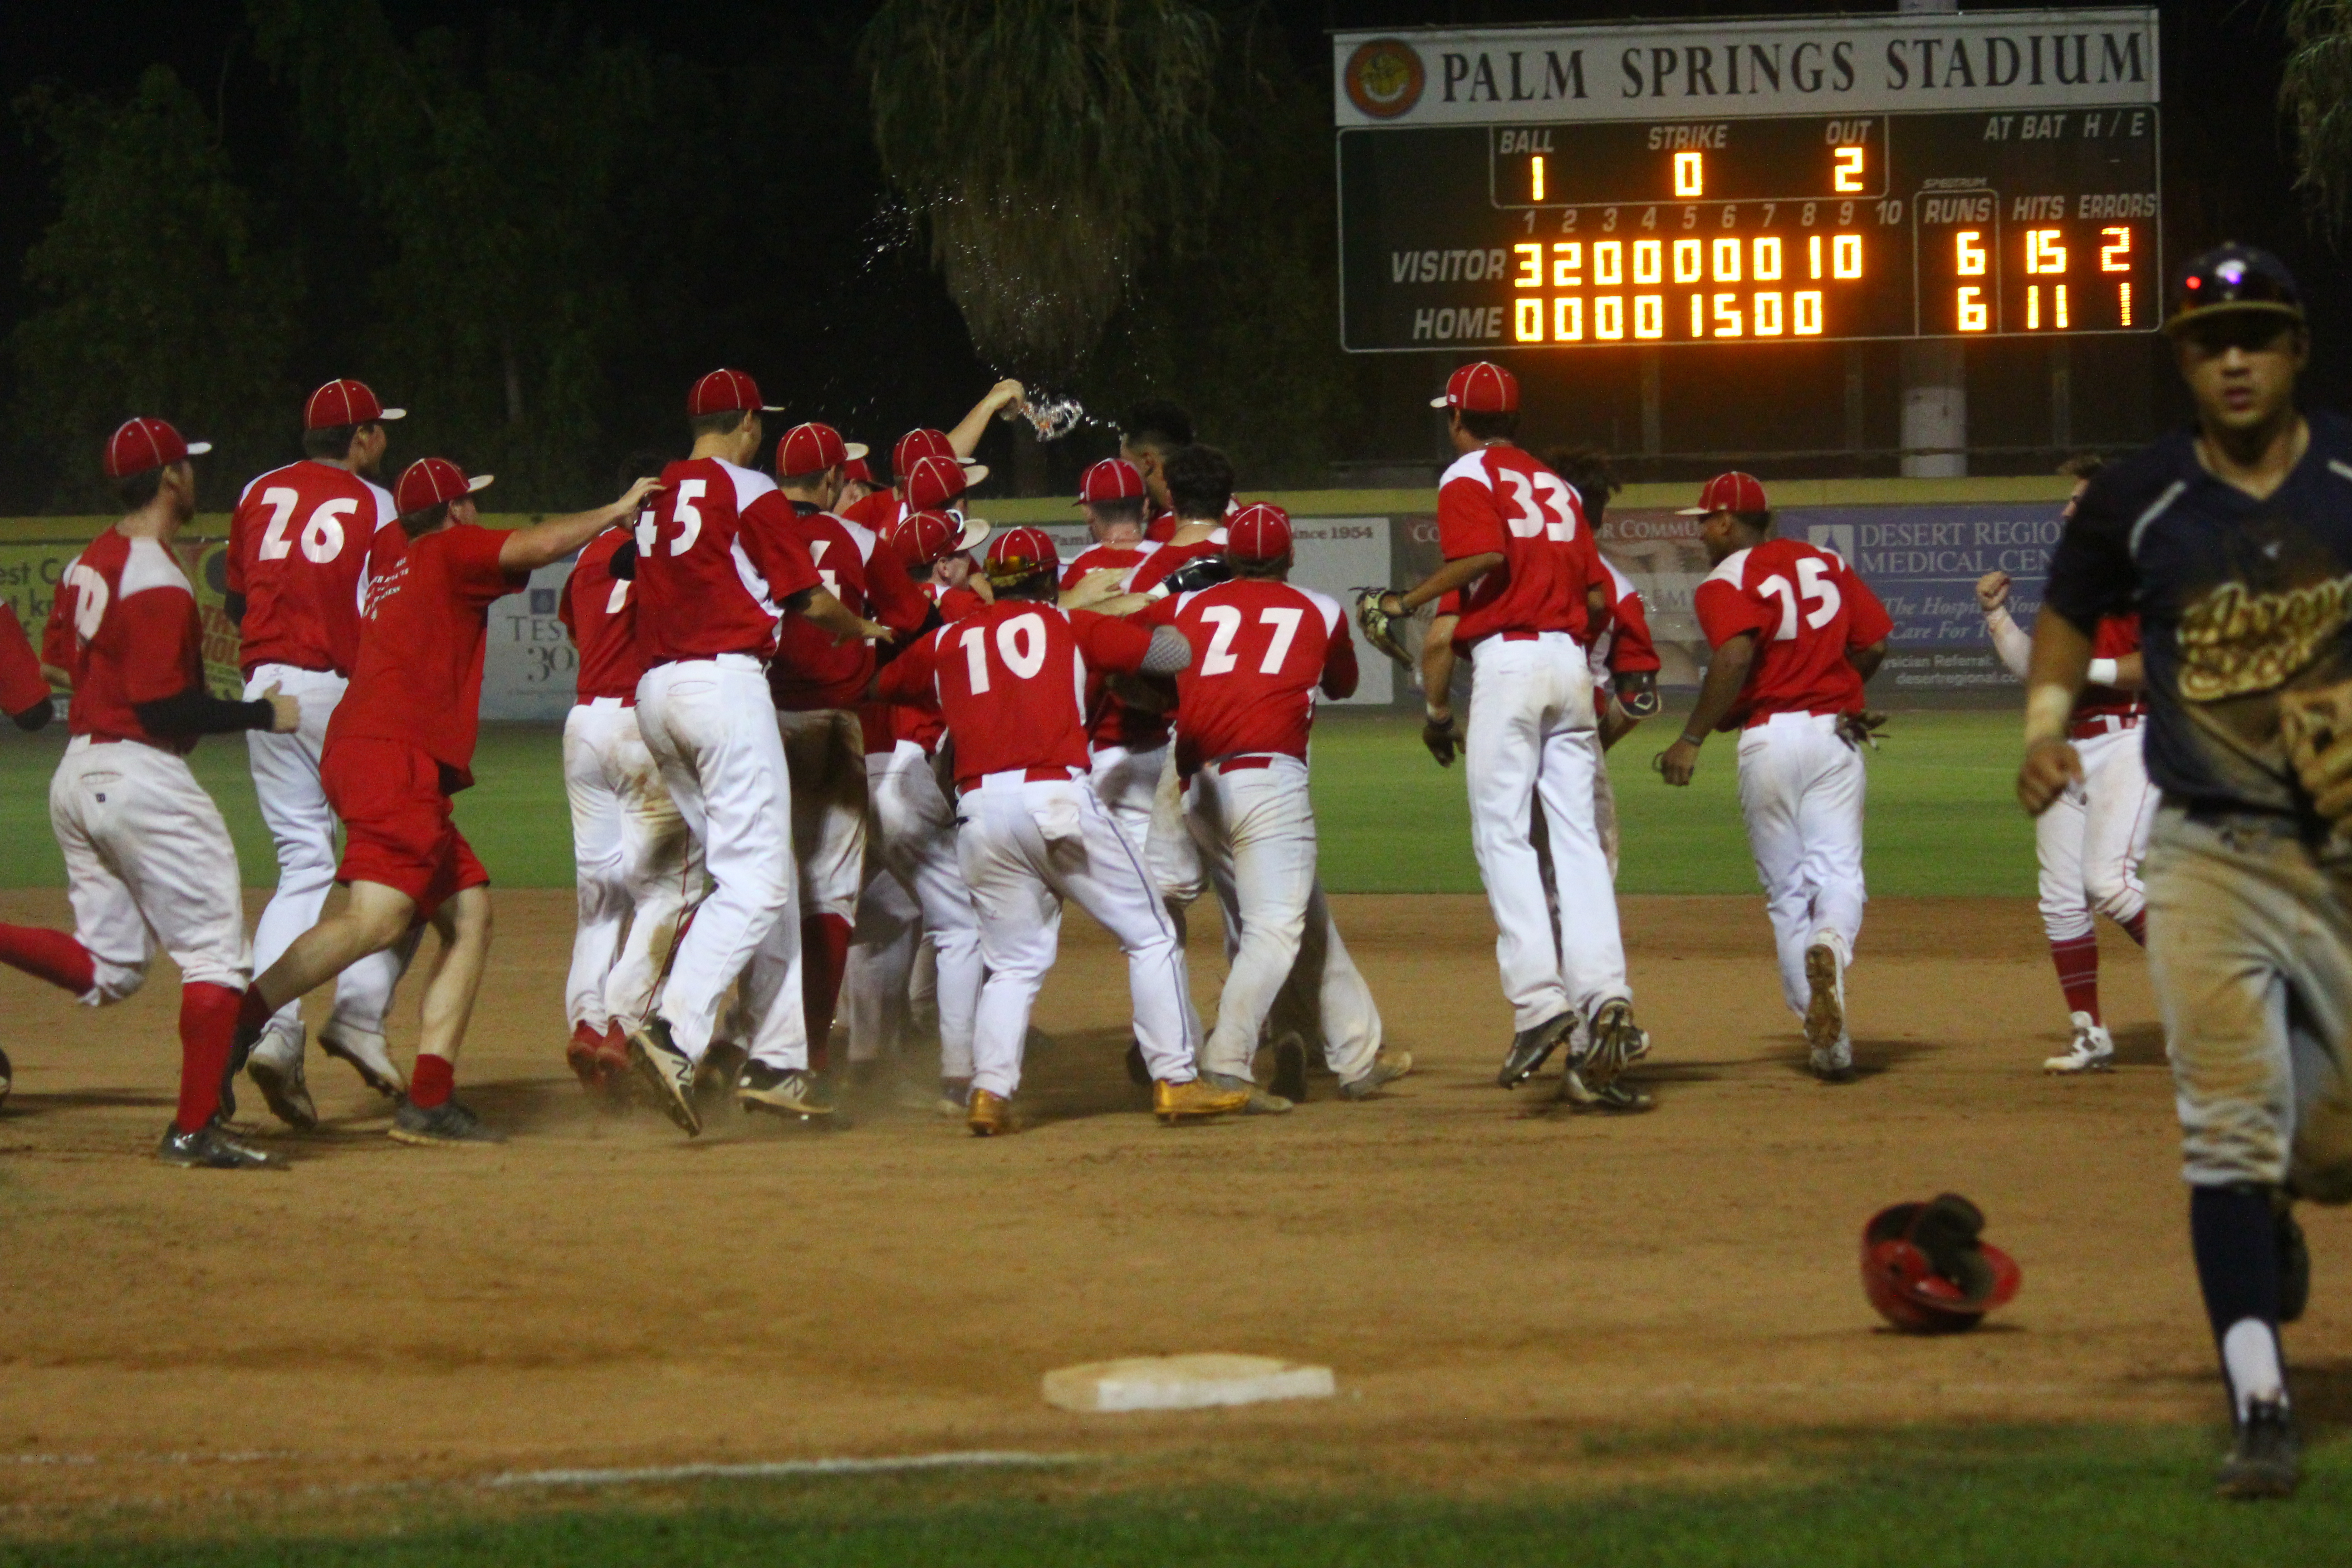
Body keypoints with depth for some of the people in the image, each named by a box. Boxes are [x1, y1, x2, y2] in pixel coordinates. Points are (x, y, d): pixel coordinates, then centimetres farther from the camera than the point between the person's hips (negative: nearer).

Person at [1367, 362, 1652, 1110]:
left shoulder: (1469, 478, 1)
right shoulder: (1556, 487, 21)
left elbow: (1486, 554, -18)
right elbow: (1597, 595, 14)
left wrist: (1405, 602, -10)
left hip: (1508, 659, -6)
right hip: (1570, 661, 6)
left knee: (1502, 831, -6)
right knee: (1576, 837, 3)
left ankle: (1539, 998, -19)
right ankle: (1605, 999, -9)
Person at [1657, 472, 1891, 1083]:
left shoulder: (1726, 584, -6)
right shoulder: (1826, 564, 11)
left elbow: (1736, 656, -23)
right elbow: (1874, 644, 9)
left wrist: (1692, 740, -22)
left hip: (1768, 739, -3)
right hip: (1836, 734, 3)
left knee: (1787, 889, 7)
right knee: (1839, 871, -1)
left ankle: (1828, 1042, 5)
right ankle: (1830, 947, -36)